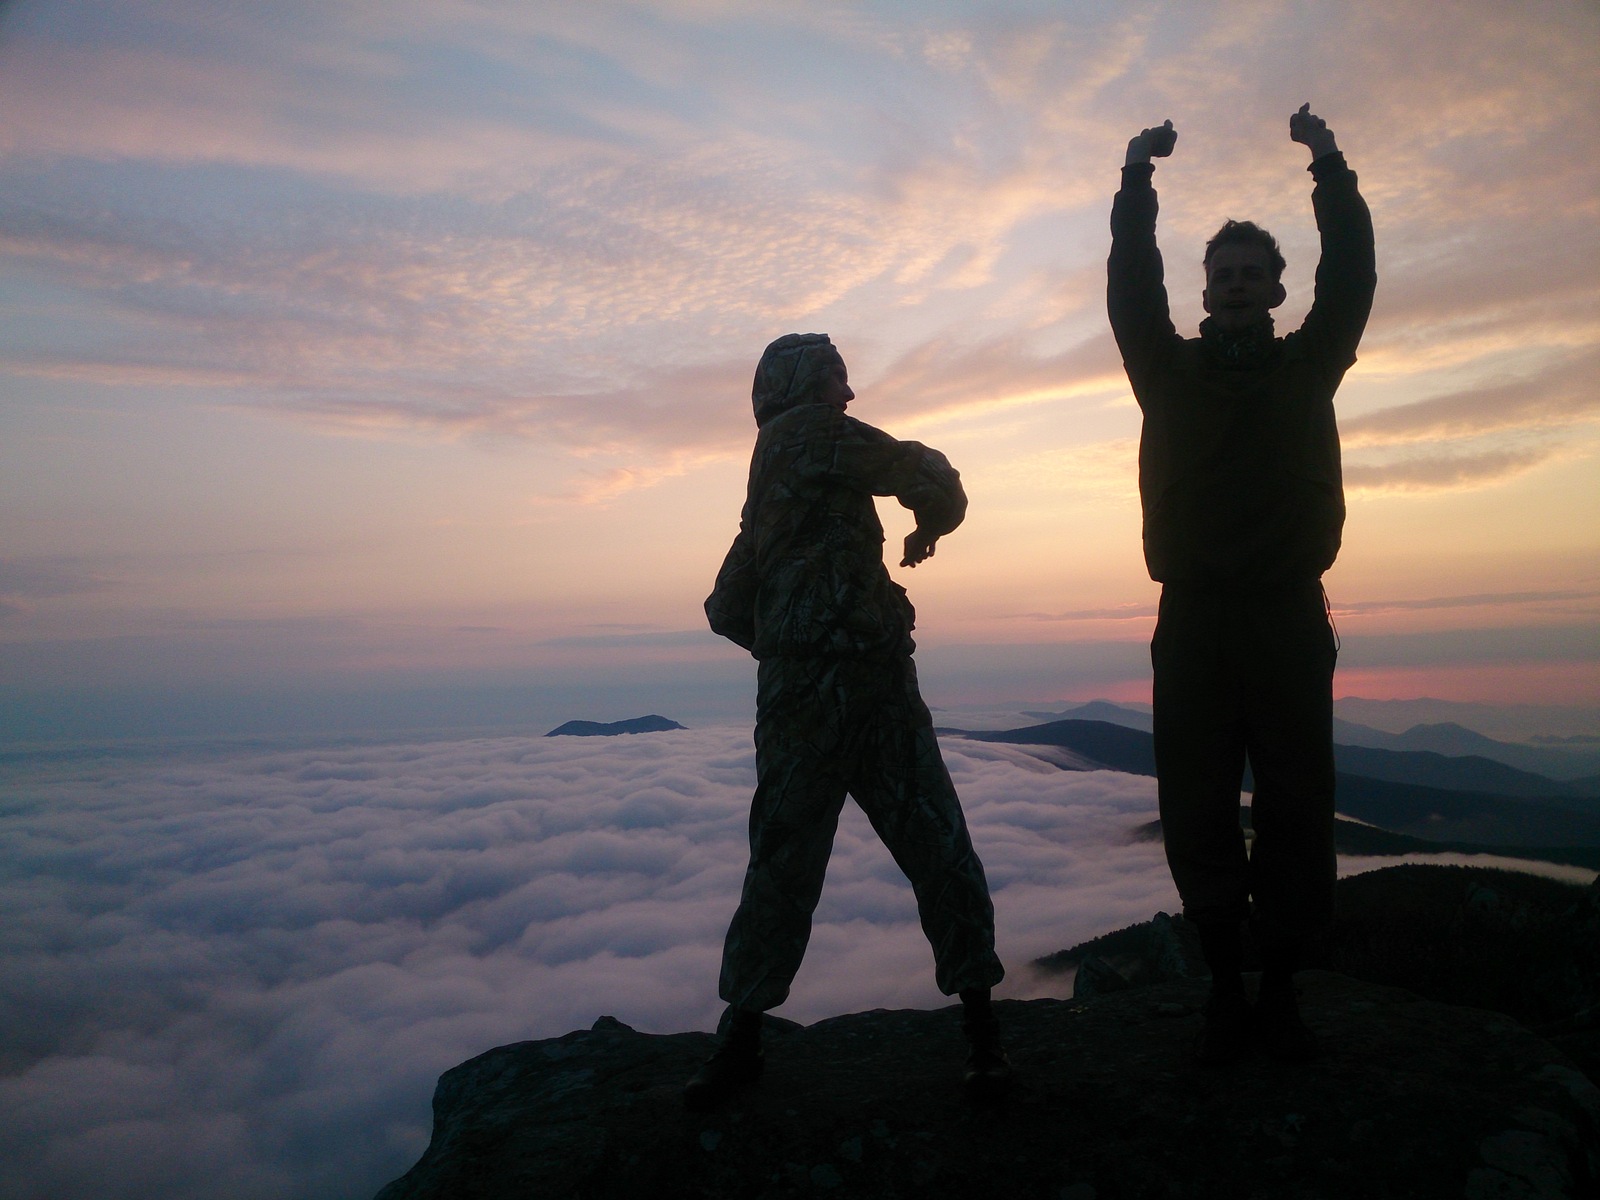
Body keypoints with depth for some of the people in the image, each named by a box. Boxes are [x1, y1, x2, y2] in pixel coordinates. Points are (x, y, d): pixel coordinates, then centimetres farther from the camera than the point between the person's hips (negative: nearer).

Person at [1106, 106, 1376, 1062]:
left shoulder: (1307, 367, 14)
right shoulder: (1173, 371, 13)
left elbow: (1352, 274, 5)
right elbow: (1131, 287, 3)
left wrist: (1329, 163, -1)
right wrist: (1138, 179, -4)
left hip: (1291, 620, 0)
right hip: (1195, 621, 0)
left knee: (1297, 812, 2)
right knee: (1198, 815, 1)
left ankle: (1281, 988, 15)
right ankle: (1226, 985, 15)